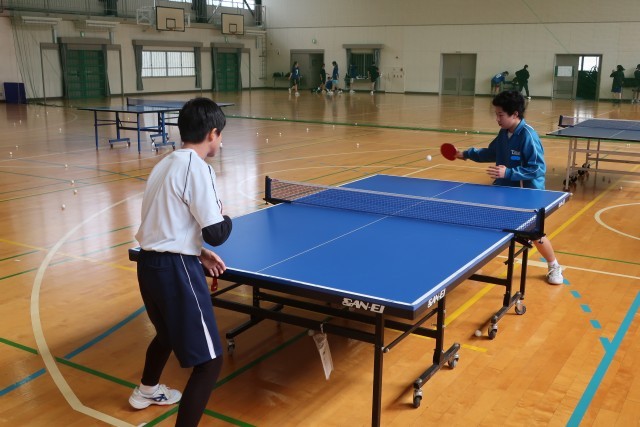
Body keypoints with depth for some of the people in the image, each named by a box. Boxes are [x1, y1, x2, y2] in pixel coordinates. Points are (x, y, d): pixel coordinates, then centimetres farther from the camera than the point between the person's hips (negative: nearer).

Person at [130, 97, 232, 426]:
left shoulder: (165, 165, 11)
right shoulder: (196, 168, -15)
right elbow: (215, 234, -17)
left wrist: (198, 252, 14)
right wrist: (227, 218, 5)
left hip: (149, 263, 10)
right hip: (174, 270, -10)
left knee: (168, 332, 36)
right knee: (210, 361, -4)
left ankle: (146, 391, 60)